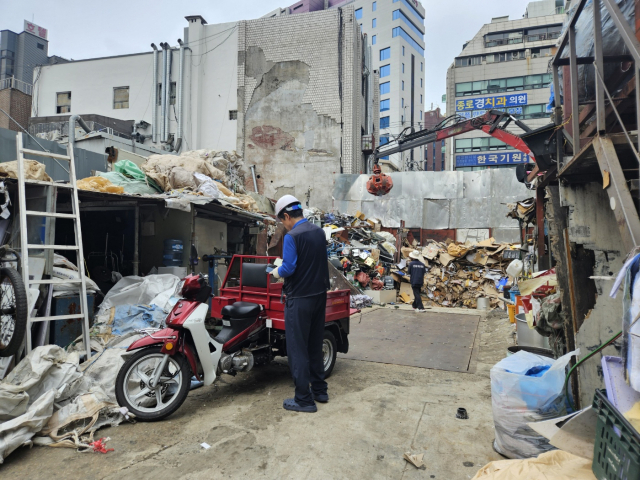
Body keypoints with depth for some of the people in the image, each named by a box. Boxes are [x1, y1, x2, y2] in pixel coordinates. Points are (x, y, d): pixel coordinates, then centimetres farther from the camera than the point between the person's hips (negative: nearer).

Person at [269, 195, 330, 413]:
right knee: (315, 345, 18)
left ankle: (304, 399, 9)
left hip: (299, 299, -8)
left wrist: (277, 272, 1)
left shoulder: (292, 236, -16)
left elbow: (289, 268, -21)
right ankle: (320, 390, 28)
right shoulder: (319, 232, 7)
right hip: (320, 295, 8)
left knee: (297, 349, 2)